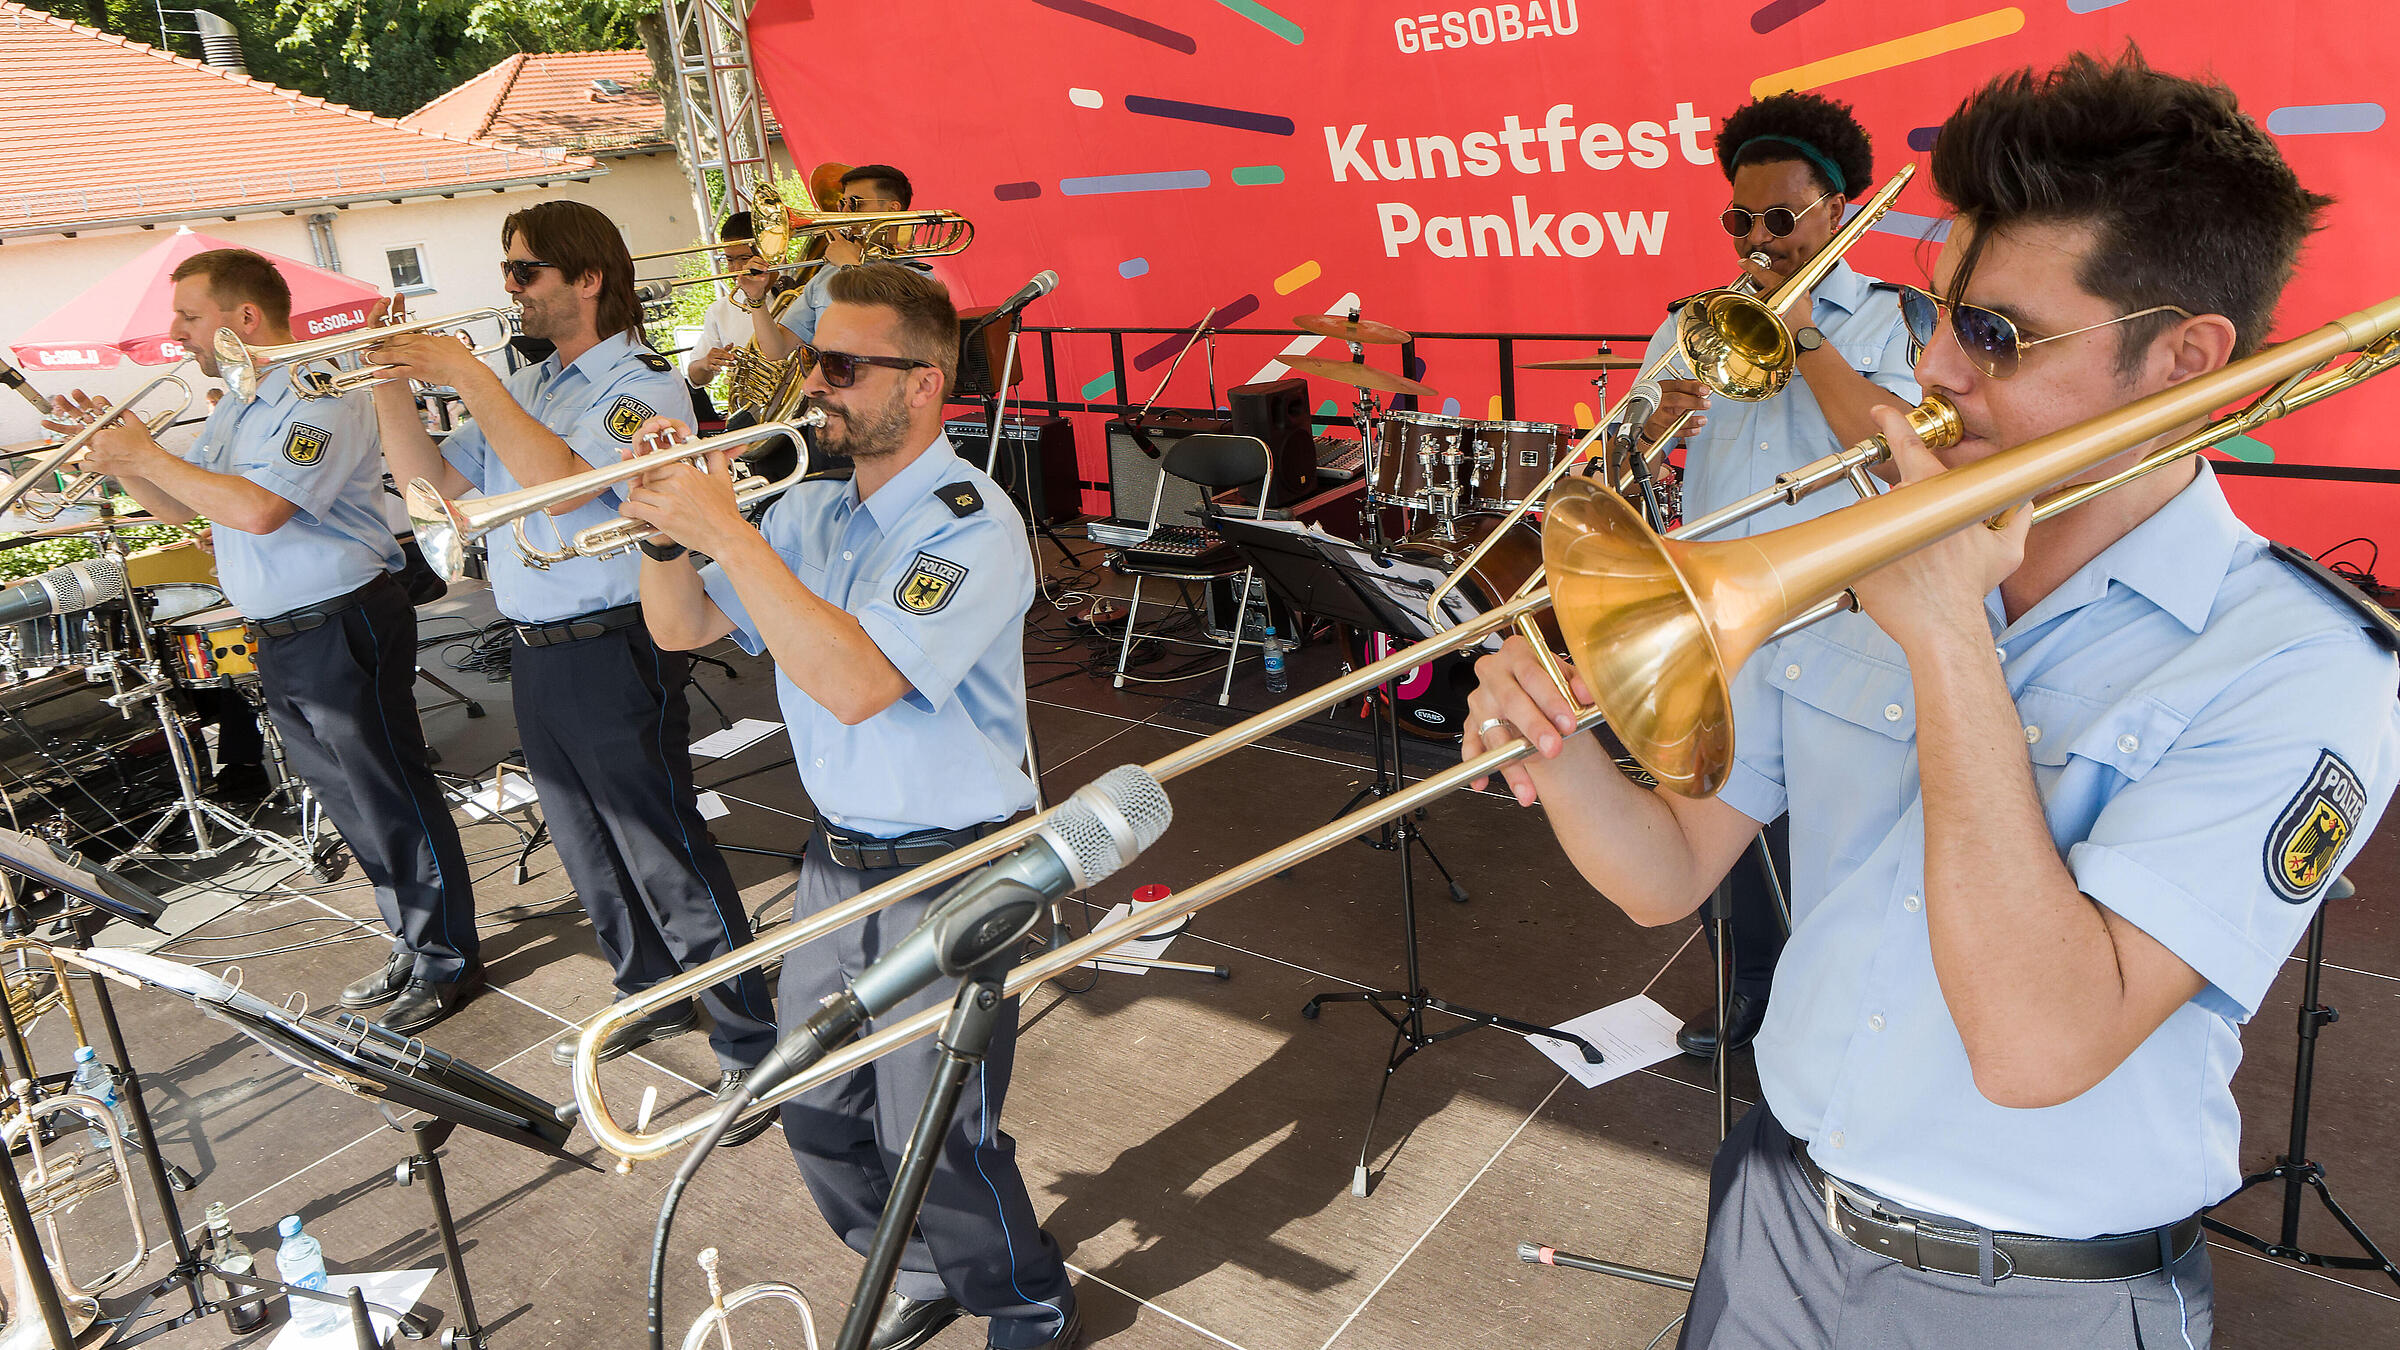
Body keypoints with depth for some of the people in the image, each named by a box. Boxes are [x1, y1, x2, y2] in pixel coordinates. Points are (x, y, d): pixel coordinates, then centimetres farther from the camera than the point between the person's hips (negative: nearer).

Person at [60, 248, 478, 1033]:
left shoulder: (320, 396, -16)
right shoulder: (235, 409, 15)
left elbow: (258, 507, -28)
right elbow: (182, 506, 21)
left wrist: (146, 455, -17)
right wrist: (117, 457, 4)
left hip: (342, 630, -10)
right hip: (278, 640, 10)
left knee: (395, 805, -1)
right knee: (349, 805, 17)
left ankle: (447, 961, 11)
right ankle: (412, 946, 30)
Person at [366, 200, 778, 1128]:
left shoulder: (641, 381, -11)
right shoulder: (523, 388, 14)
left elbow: (560, 482, -27)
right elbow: (432, 484, 13)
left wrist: (466, 374, -23)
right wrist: (392, 384, 1)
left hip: (614, 655, -8)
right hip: (536, 656, 8)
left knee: (667, 858, -3)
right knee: (590, 852, 19)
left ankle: (751, 1039, 10)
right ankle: (653, 998, 38)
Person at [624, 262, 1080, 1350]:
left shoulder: (972, 527, -19)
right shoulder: (811, 511, 6)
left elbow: (856, 681, -32)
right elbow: (681, 628, 9)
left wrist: (727, 532, -29)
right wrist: (668, 528, -11)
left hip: (948, 877, -7)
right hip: (836, 861, 8)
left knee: (937, 1143, 1)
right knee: (821, 1119, 18)